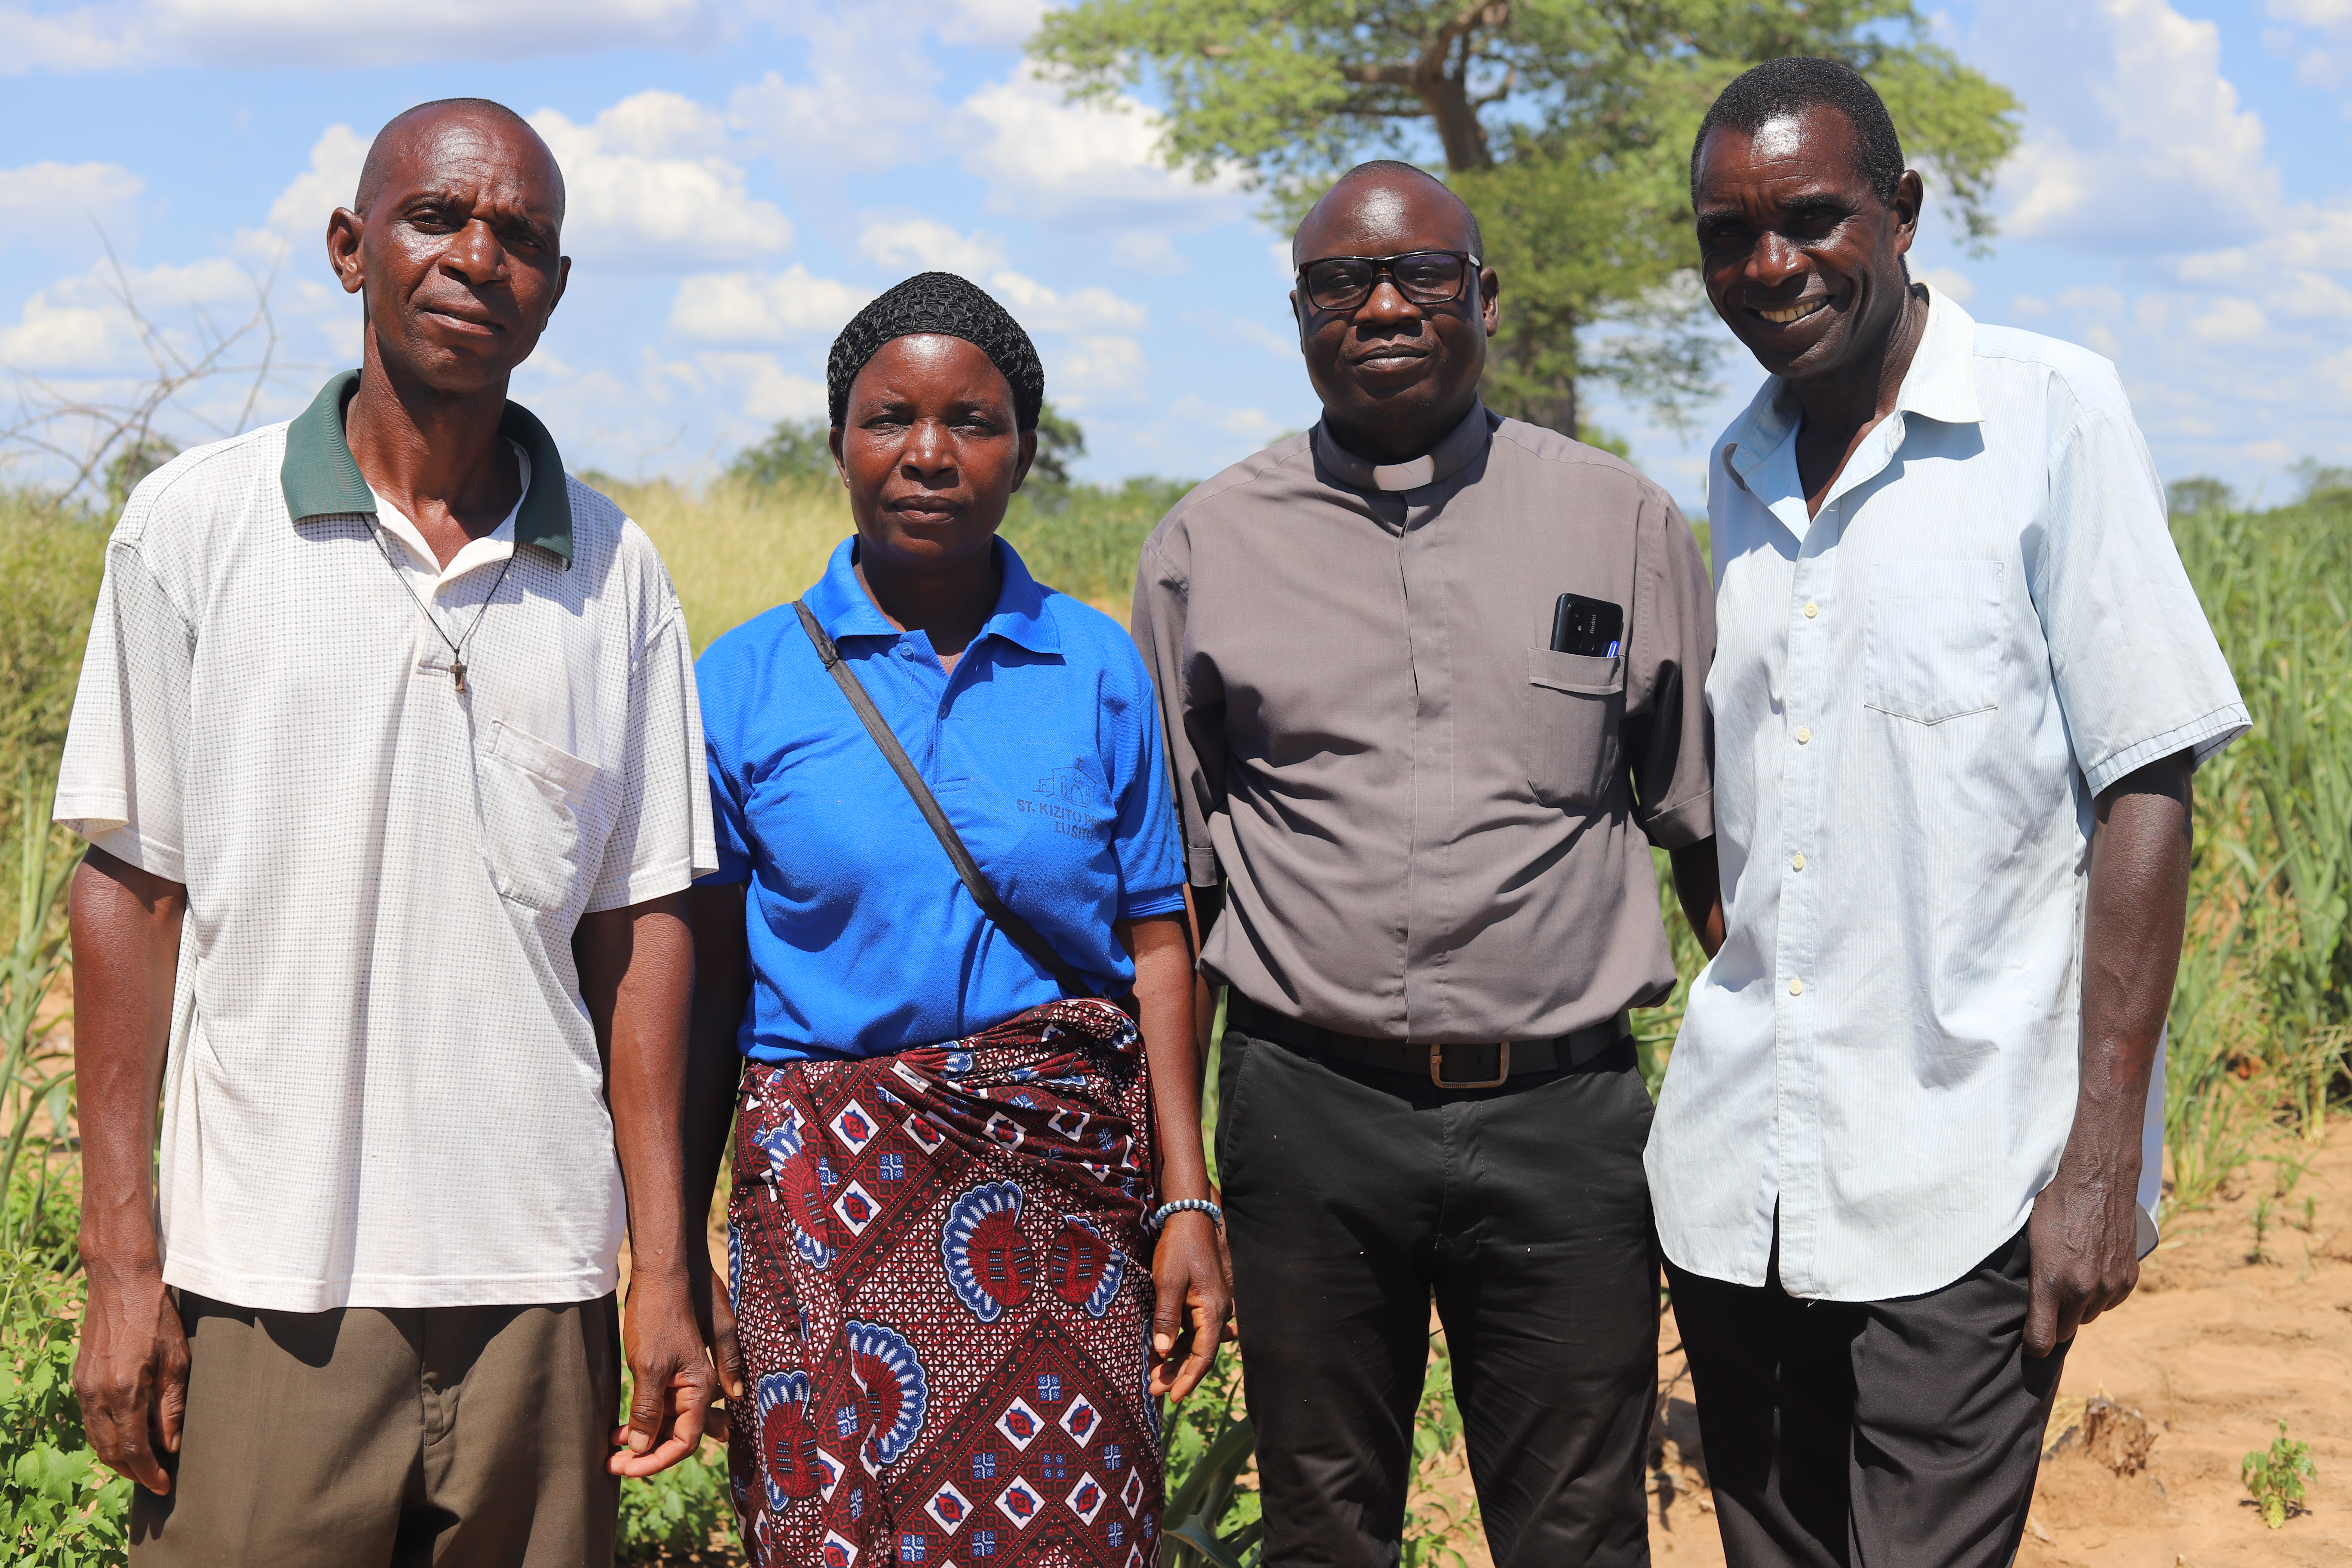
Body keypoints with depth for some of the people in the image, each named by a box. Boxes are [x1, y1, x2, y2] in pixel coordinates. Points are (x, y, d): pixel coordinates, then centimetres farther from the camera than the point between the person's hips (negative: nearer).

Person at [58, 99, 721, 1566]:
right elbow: (132, 890, 1)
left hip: (535, 1277, 2)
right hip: (267, 1277, -2)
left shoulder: (615, 570, 5)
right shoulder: (196, 525, 0)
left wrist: (665, 1271, 3)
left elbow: (640, 924, 6)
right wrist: (121, 1259, -3)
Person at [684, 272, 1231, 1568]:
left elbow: (1156, 947, 6)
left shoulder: (1099, 668, 5)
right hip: (832, 1192, -1)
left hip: (1063, 1191, 1)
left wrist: (1187, 1203, 0)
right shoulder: (747, 682, 1)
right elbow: (707, 983, 3)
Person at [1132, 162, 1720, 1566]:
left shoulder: (1626, 525, 5)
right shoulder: (1207, 550, 5)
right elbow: (1170, 875, 11)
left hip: (1565, 1117, 0)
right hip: (1310, 1114, 1)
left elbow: (1714, 832, 10)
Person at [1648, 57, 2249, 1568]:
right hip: (1735, 1171, 5)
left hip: (1958, 1185, -5)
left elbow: (2145, 791, -8)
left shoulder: (2052, 412, -6)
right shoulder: (1740, 471, 10)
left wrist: (2101, 1165, -13)